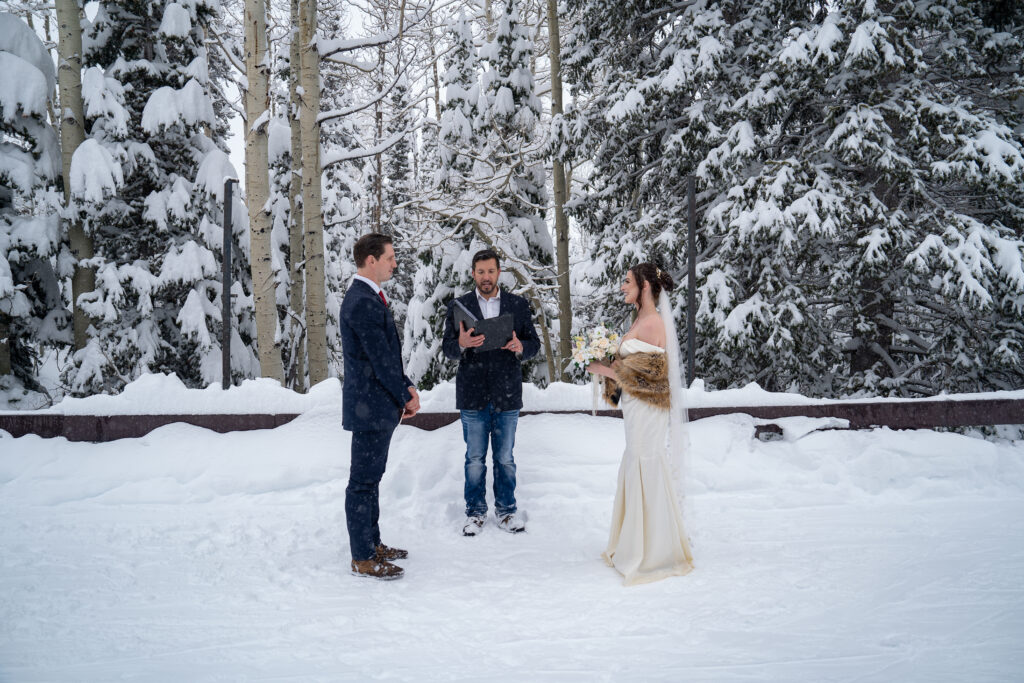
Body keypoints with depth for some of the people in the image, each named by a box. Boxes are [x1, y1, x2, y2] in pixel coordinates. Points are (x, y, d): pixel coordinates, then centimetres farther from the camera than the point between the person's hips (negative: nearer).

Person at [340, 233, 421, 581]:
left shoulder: (368, 297, 14)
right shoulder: (363, 303, -20)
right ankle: (363, 559, 7)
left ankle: (372, 543, 31)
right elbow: (380, 359, -20)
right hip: (369, 407, -11)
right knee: (363, 482, -2)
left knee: (370, 477, 19)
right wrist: (406, 396, -8)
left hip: (376, 406, 11)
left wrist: (406, 386, 6)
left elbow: (389, 354, 17)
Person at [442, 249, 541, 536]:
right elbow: (447, 348, -1)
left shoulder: (519, 305, 5)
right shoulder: (458, 306, 3)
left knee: (505, 458, 10)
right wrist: (461, 344, -23)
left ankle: (506, 510, 23)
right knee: (475, 459, 8)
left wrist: (520, 347, -17)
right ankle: (476, 512, 20)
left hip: (507, 394, 1)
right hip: (473, 394, 0)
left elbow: (534, 343, 5)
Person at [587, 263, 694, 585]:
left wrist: (608, 370, -13)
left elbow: (648, 374, -20)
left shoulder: (653, 323, -17)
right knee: (636, 472, 16)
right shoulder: (641, 319, 12)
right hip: (636, 409, 10)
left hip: (646, 410, -10)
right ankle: (638, 544, 29)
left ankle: (652, 554, 11)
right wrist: (607, 365, 5)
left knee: (646, 474, -1)